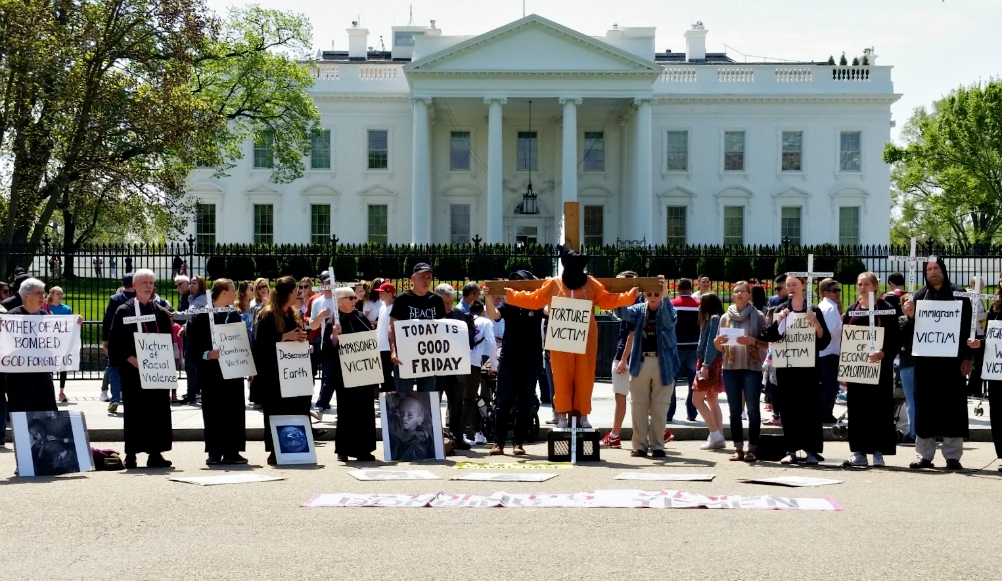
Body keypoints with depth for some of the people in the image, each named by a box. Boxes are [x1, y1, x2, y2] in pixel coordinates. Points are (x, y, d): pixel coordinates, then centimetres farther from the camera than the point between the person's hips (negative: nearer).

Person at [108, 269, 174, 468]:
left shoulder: (161, 313, 13)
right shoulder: (123, 311, 2)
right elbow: (115, 342, -3)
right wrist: (131, 359, -15)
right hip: (133, 369, -3)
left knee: (158, 410, 1)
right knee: (134, 411, -1)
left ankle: (155, 453, 6)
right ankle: (131, 455, 5)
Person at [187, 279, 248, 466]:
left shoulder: (235, 316, 14)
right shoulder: (201, 316, -4)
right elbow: (193, 346, -7)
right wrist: (207, 355, -23)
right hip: (212, 372, -5)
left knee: (234, 412, 4)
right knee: (213, 413, -1)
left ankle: (232, 451, 10)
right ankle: (214, 453, 5)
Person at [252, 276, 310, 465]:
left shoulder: (294, 315, 16)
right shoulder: (267, 316, -8)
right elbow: (261, 343, -17)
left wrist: (303, 341, 2)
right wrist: (285, 336, -21)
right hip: (273, 374, -7)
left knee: (297, 410, 2)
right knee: (276, 412, -3)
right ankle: (275, 451, 4)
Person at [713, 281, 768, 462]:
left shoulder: (758, 316, 2)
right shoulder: (726, 317, 12)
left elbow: (766, 344, -1)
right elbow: (719, 347, 15)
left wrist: (752, 341, -19)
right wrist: (718, 341, -7)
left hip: (752, 367, -3)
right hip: (730, 367, 4)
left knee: (753, 408, -4)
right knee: (734, 410, 4)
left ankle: (752, 448, -1)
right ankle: (738, 448, 8)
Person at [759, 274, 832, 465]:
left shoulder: (813, 311, 4)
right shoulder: (781, 310, 9)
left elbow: (825, 340, 1)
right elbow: (767, 336, 1)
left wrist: (816, 323, -16)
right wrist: (778, 321, -14)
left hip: (808, 366, -2)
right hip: (785, 367, 2)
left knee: (809, 405, -3)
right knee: (789, 406, 2)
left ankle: (811, 450, 1)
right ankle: (791, 450, 7)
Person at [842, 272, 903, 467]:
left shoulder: (886, 309, -1)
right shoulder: (851, 311, 12)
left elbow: (895, 340, -7)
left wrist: (882, 353, -24)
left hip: (878, 366, -4)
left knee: (878, 407, -3)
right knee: (857, 409, 4)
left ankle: (878, 452, 2)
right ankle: (859, 451, 10)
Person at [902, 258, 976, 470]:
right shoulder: (918, 297, 9)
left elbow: (968, 327, 2)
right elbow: (910, 331, 8)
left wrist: (968, 357, -6)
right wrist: (909, 317, -14)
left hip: (952, 359, -2)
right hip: (925, 360, 2)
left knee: (952, 405, 1)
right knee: (925, 406, 4)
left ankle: (952, 455, 5)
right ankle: (924, 455, 9)